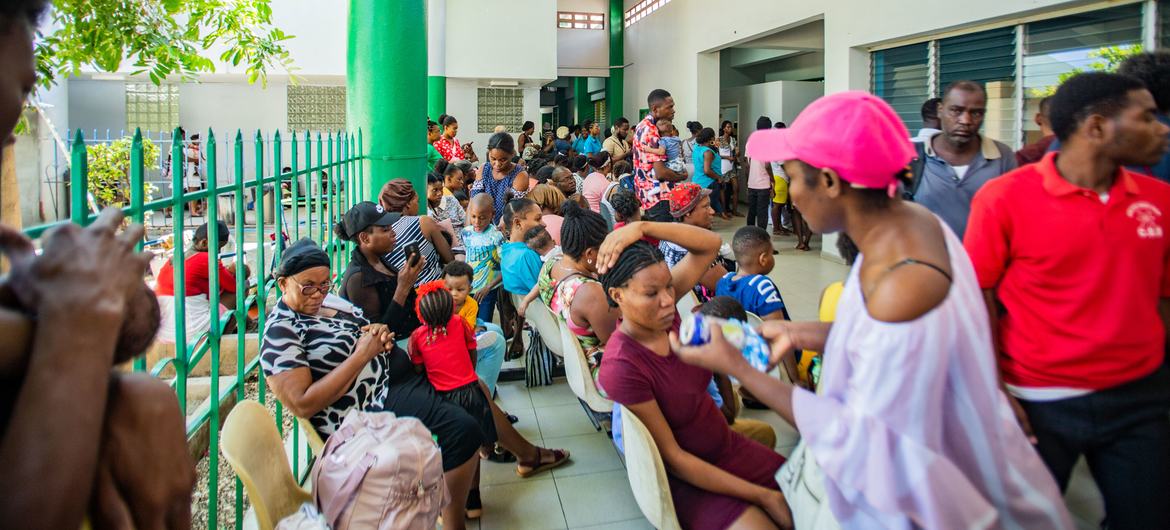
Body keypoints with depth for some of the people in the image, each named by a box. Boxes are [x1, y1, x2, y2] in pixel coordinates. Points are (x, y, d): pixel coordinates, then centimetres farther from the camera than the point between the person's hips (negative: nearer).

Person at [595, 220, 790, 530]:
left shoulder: (661, 306, -10)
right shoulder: (621, 367, -27)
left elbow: (710, 244, -6)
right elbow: (672, 456, -22)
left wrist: (642, 227, -23)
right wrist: (764, 497, -20)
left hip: (726, 445, 7)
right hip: (689, 474, -6)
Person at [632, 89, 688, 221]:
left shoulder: (643, 126, 12)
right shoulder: (651, 132, -19)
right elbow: (661, 172, -24)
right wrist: (683, 176, -5)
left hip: (647, 195, 11)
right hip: (659, 197, -11)